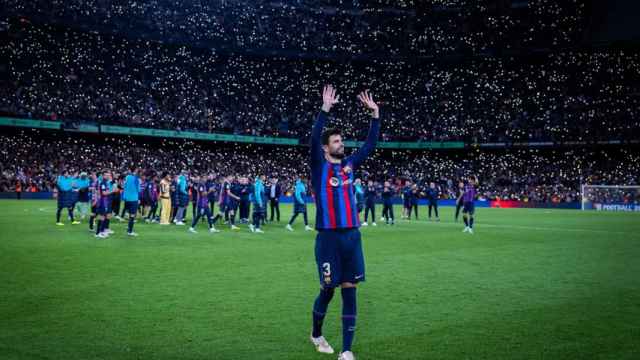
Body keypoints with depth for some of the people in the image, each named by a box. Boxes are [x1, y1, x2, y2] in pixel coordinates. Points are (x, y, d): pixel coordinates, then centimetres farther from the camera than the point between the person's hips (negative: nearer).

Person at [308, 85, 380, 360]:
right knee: (328, 289, 5)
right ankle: (316, 334, 32)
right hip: (328, 237, -4)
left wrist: (375, 114, 7)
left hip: (352, 236, 5)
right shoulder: (320, 166, -1)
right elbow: (314, 139, -17)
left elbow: (370, 144, 14)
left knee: (349, 291, 3)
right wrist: (325, 109, -23)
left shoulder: (349, 165, 12)